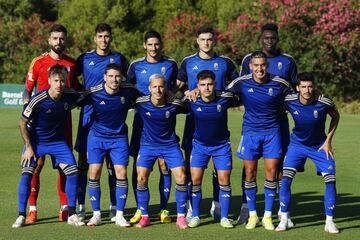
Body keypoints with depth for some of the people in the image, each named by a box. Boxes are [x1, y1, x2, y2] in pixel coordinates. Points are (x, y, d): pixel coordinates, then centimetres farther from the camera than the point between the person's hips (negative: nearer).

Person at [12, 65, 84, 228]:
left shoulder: (70, 95, -14)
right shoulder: (38, 100, -24)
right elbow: (23, 123, -13)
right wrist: (28, 147, -14)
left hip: (58, 141, 3)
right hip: (35, 141, -3)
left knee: (73, 172, -8)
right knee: (26, 174, -17)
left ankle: (71, 215, 5)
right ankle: (21, 216, -4)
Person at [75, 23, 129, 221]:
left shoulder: (118, 58, 6)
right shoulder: (85, 59, 6)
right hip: (88, 115, 0)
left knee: (112, 162, 2)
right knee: (84, 161, 0)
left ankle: (114, 207, 9)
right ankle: (80, 206, 6)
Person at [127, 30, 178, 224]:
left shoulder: (170, 64, 5)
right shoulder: (136, 65, 5)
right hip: (141, 119, 0)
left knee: (165, 166, -2)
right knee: (138, 166, -1)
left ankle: (164, 210, 5)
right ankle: (140, 210, 8)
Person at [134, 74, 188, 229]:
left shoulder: (174, 104, -17)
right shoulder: (141, 103, -15)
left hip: (170, 144, 0)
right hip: (148, 144, 0)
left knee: (181, 176, -10)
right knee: (141, 178, -9)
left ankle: (181, 217, 1)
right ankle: (144, 216, 5)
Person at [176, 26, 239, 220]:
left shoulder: (225, 62, 5)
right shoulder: (188, 62, 6)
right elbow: (179, 84, 15)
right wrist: (188, 92, -4)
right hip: (193, 117, 0)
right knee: (190, 160, -2)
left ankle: (217, 205, 11)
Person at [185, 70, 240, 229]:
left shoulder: (225, 98, -16)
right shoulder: (193, 101, -16)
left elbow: (240, 102, 4)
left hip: (221, 144, 0)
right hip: (200, 144, 0)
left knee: (224, 180, -3)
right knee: (195, 180, -5)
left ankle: (224, 217, 8)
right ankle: (195, 216, 9)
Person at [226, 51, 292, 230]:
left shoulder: (279, 84, -6)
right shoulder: (242, 82, -6)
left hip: (272, 131, 0)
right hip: (250, 132, 0)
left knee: (271, 173, -2)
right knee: (250, 174, 0)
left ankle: (268, 216, 8)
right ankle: (252, 215, 13)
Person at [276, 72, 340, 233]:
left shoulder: (324, 103, -23)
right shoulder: (289, 101, -20)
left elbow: (335, 116, -1)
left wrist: (328, 140, -5)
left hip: (320, 146, 0)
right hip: (297, 144, 0)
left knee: (330, 180, -10)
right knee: (286, 179, -14)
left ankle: (329, 222, 2)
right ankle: (284, 220, -2)